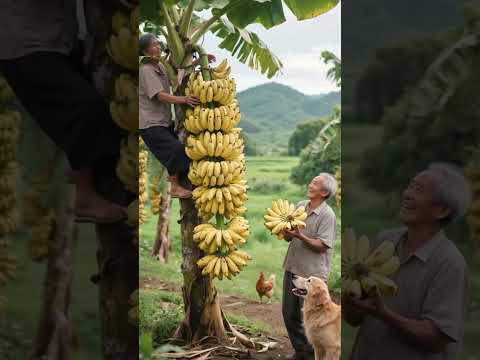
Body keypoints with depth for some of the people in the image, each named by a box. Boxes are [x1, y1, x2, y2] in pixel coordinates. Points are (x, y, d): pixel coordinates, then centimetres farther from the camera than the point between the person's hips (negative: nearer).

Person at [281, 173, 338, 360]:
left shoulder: (327, 215, -13)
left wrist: (300, 236, -26)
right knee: (289, 313, 14)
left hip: (312, 274, -7)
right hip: (292, 268, 7)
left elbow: (322, 246, -19)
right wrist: (286, 232, -10)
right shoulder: (300, 205, 6)